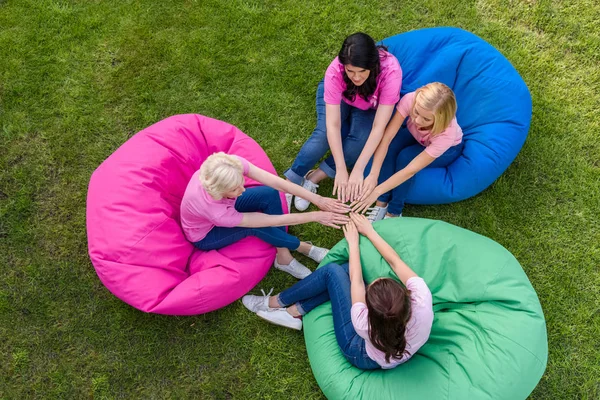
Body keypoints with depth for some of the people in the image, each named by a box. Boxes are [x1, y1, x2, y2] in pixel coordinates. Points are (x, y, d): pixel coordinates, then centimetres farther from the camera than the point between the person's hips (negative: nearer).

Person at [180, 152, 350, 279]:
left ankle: (283, 256, -8)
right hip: (205, 235, -5)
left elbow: (275, 182, -32)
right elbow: (270, 221, -36)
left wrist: (318, 199, -35)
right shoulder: (216, 212, -43)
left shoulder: (232, 165, -35)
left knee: (270, 194, -19)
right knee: (255, 225, -30)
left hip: (223, 203, 5)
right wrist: (314, 216, -32)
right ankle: (300, 247, -2)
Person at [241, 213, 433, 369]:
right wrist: (369, 231, -6)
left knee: (333, 271, -10)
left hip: (365, 357, -4)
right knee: (346, 270, -6)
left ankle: (275, 303, 11)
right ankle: (294, 312, 5)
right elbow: (395, 262, -18)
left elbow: (356, 282, -20)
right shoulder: (422, 299, -36)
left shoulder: (365, 325, -39)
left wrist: (353, 242, -6)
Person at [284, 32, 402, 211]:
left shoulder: (390, 71, -40)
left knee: (360, 141, -27)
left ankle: (313, 178, -15)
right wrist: (341, 170, -42)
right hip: (339, 96, 0)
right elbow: (333, 125, -38)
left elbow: (378, 128, -40)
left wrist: (358, 171, -43)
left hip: (372, 105, 0)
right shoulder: (335, 71, -38)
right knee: (324, 134, -26)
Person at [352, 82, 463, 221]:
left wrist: (376, 191, -41)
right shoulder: (410, 100, -38)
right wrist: (373, 175, -46)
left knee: (405, 157, -31)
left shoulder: (447, 133, -42)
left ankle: (394, 212, -14)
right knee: (390, 147, -30)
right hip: (416, 136, 3)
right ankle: (381, 203, -17)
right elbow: (386, 138, -37)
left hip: (449, 148, -3)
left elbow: (411, 170, -40)